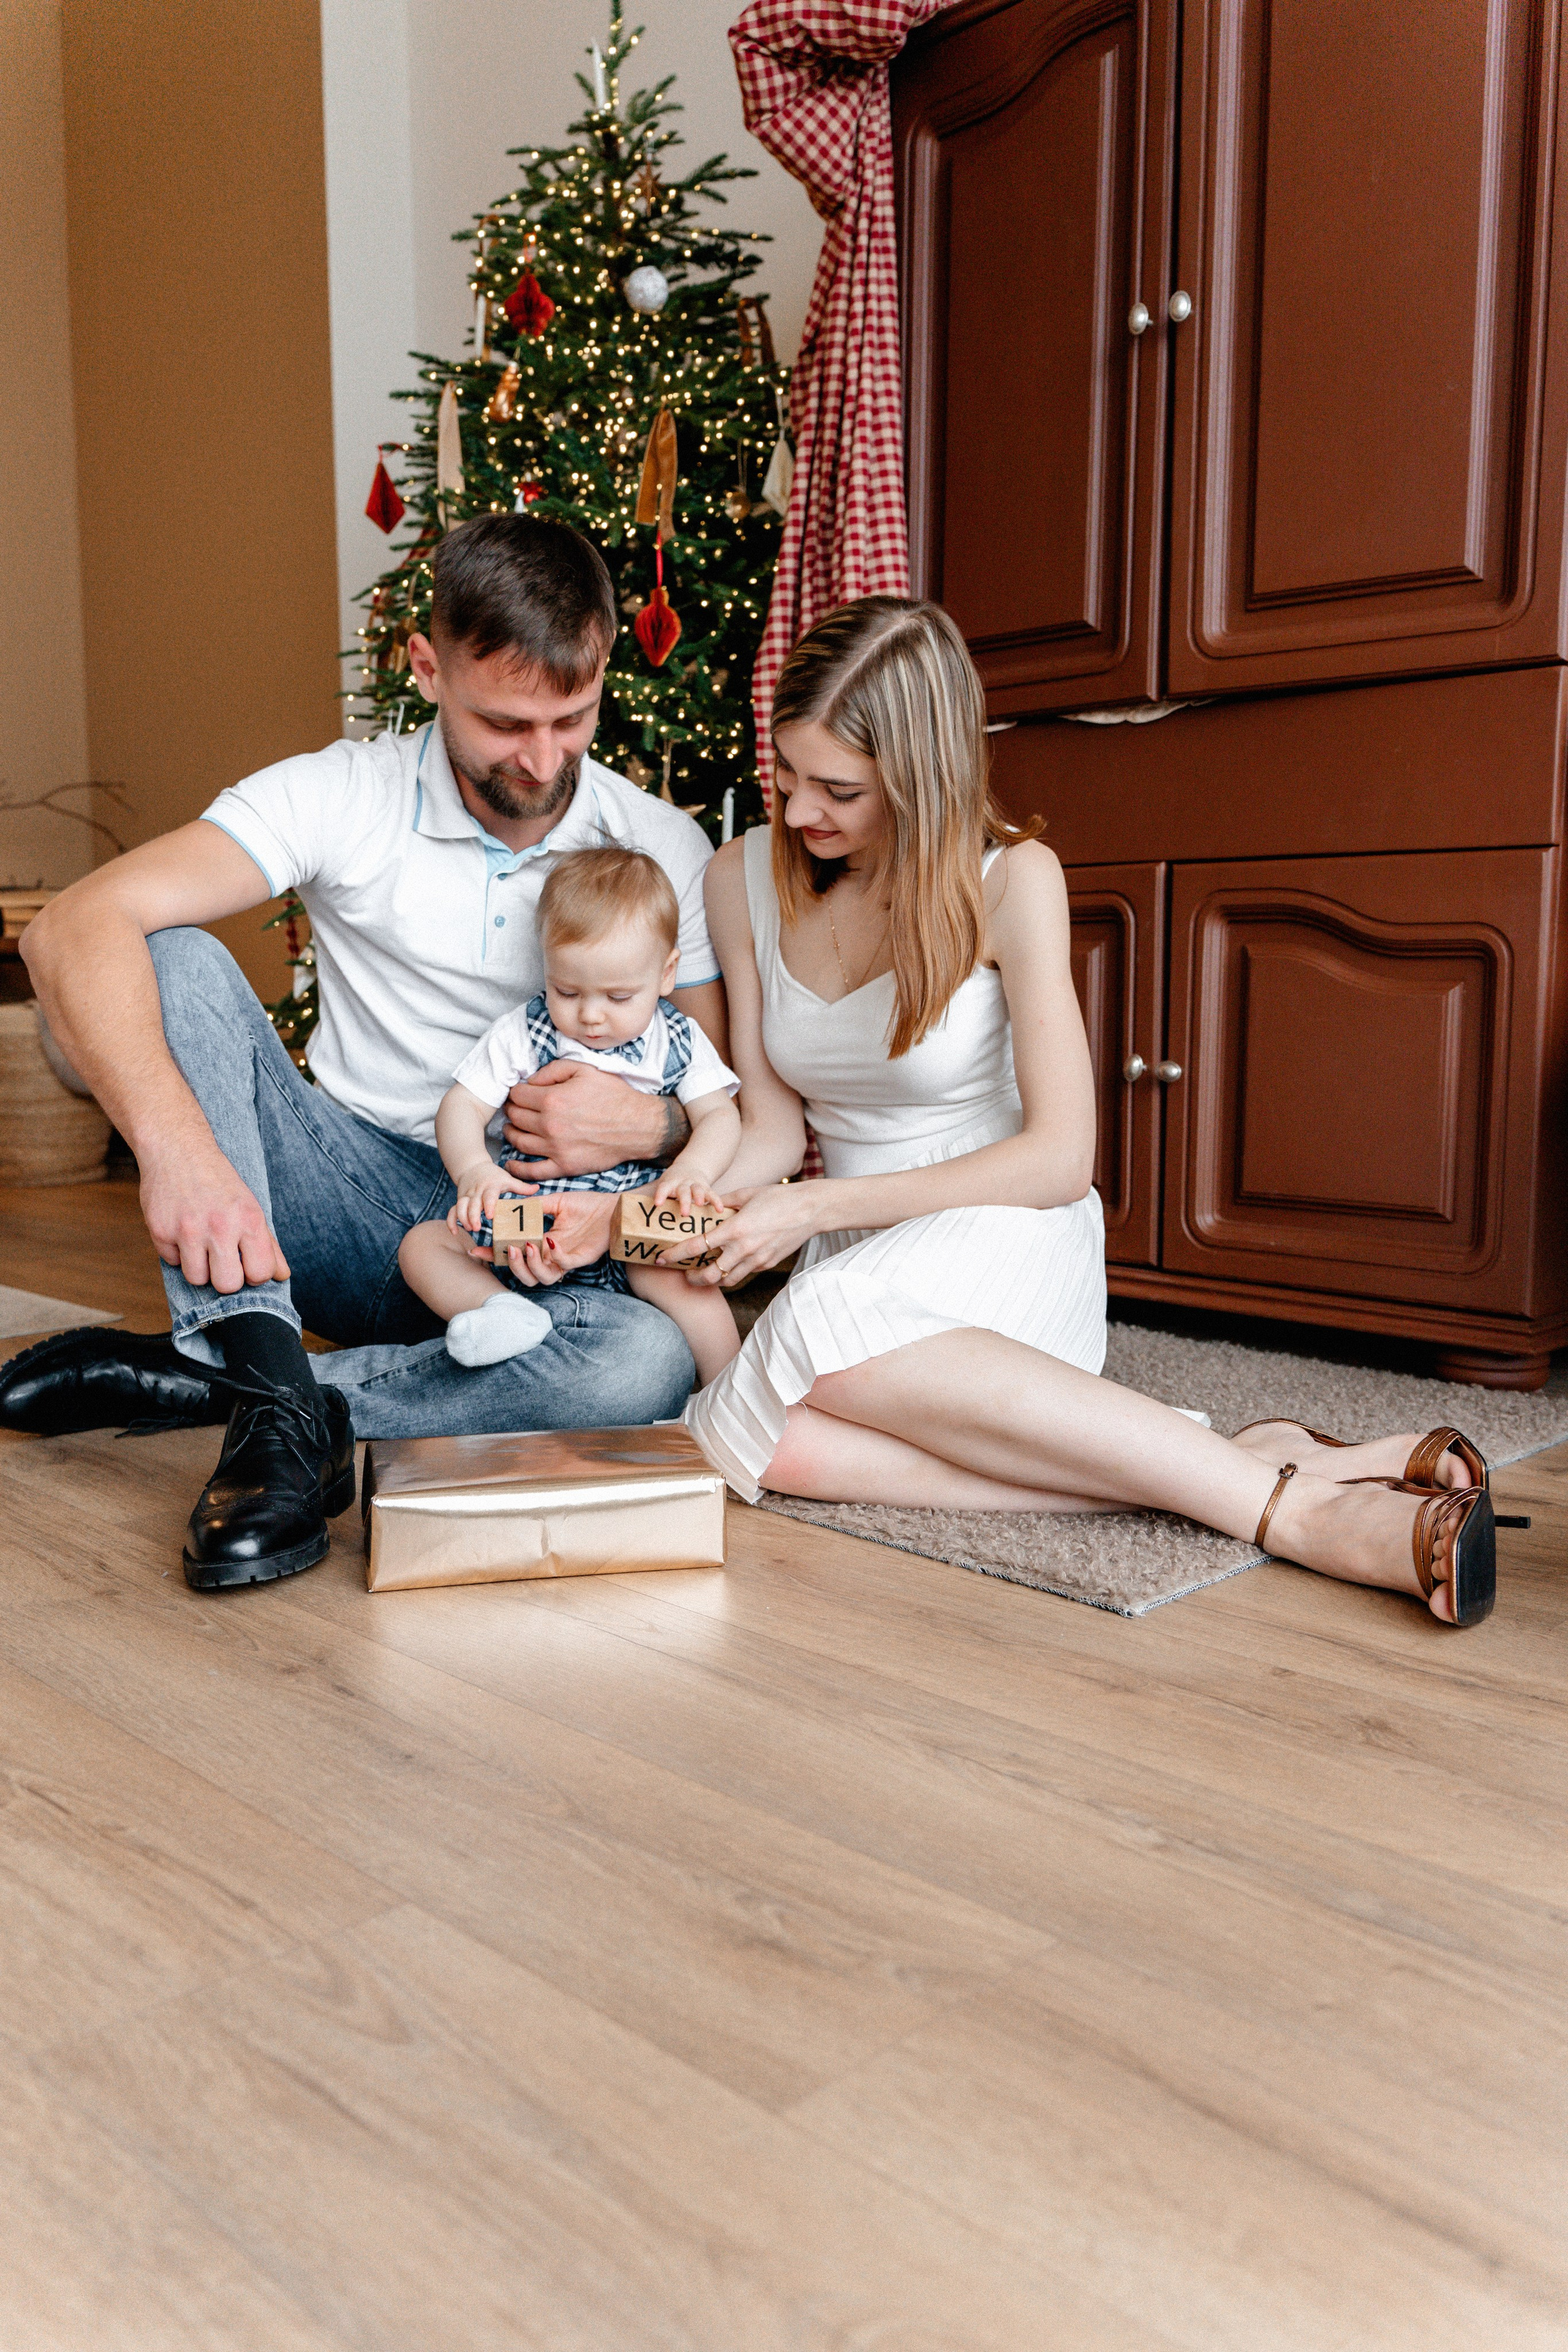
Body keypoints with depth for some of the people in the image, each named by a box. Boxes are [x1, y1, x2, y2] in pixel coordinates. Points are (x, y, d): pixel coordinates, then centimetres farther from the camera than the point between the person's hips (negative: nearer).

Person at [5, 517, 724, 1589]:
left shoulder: (665, 849, -3)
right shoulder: (341, 798, -9)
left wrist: (653, 1123, -23)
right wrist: (175, 1142, -38)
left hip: (528, 1244, 1)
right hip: (350, 1208, 0)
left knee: (650, 1362, -33)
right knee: (177, 960, -22)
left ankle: (187, 1379, -22)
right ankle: (278, 1403, -33)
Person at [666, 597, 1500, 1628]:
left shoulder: (1011, 878, -12)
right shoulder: (746, 878, 2)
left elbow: (1059, 1158, -15)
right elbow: (772, 1122, 6)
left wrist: (815, 1208, -18)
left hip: (1010, 1241, -4)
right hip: (858, 1268, 5)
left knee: (831, 1335, -39)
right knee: (765, 1442, -32)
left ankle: (1288, 1499, -35)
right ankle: (1236, 1461, -33)